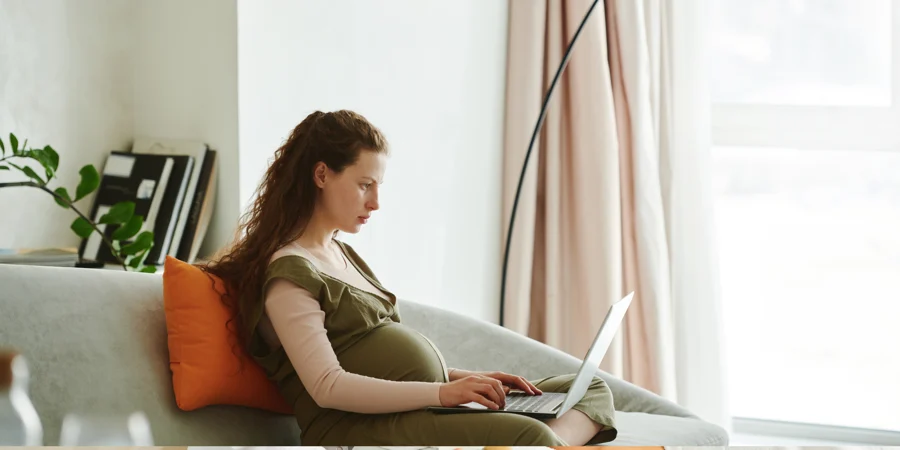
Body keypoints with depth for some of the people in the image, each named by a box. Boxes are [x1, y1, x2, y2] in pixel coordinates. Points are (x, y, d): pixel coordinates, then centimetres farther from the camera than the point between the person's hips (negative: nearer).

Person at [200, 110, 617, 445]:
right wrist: (442, 392, -22)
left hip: (425, 406, 10)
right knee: (527, 435, -32)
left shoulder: (342, 253, 25)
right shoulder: (289, 272, -6)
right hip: (360, 426, -10)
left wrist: (470, 378, 9)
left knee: (591, 388, -1)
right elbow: (327, 386, -17)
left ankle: (555, 440, -31)